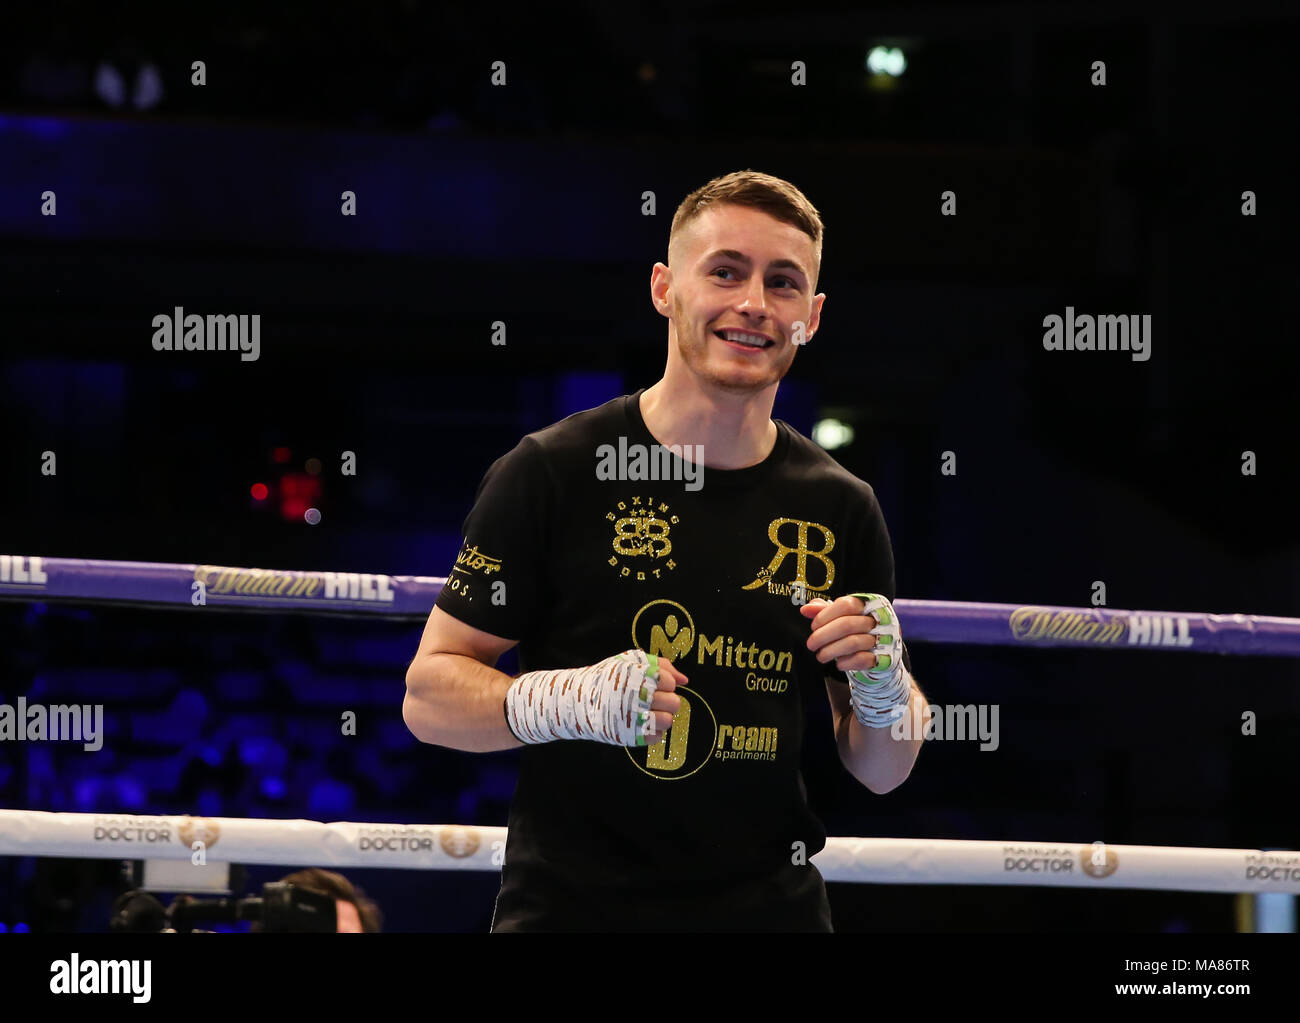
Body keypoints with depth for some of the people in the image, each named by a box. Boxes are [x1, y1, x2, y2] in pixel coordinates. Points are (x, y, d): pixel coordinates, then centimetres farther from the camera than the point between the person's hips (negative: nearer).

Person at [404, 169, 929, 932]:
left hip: (772, 907, 3)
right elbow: (429, 694, -5)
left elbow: (884, 772, 10)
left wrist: (881, 688, -11)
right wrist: (567, 702, -22)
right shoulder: (552, 474, -6)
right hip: (569, 906, -3)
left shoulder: (840, 508, 5)